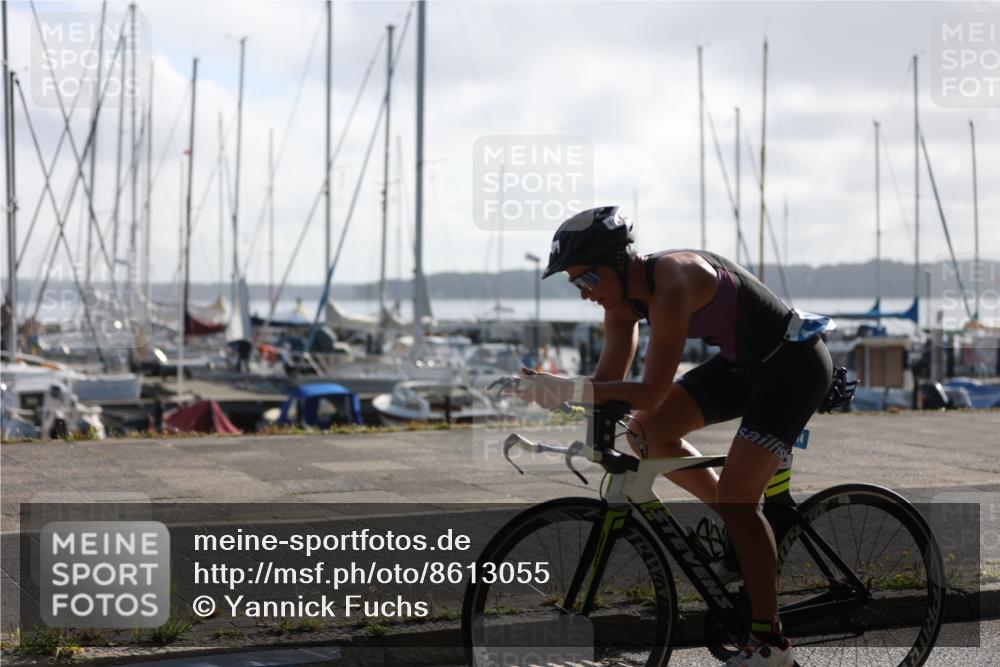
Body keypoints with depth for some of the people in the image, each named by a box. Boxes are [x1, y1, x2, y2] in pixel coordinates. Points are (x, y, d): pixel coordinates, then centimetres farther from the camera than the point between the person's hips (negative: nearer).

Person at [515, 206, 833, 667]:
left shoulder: (672, 283, -30)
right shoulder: (624, 296, -4)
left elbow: (652, 391, -33)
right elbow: (609, 379, -2)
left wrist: (568, 389, -36)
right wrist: (551, 391, -17)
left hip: (794, 362, -9)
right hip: (744, 363, 9)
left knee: (735, 496, -14)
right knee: (648, 432, -2)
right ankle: (741, 525, 15)